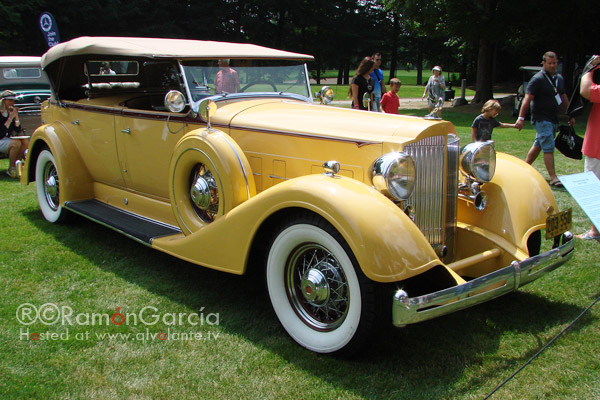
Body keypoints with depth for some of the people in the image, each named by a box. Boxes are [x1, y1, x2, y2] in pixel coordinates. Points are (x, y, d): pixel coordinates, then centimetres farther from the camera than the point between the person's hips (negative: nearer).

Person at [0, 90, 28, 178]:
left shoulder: (10, 112, 7)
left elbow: (18, 130, 5)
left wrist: (16, 116, -6)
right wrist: (10, 118, -21)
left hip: (7, 139, 7)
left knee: (25, 142, -20)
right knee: (16, 143, -32)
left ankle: (16, 166, -11)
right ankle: (11, 169, -19)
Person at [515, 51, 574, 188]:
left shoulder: (559, 79, 14)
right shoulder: (538, 79, -10)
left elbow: (563, 98, 23)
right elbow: (527, 99, -15)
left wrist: (570, 115, 23)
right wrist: (521, 117, -21)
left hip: (553, 119, 8)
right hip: (541, 119, -8)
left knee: (538, 145, 14)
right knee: (549, 147, -11)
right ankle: (553, 178, -12)